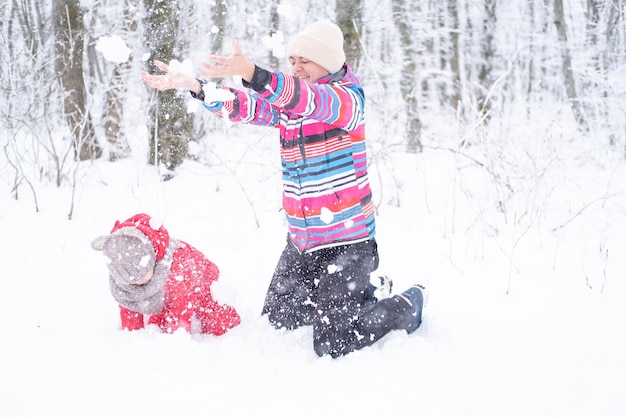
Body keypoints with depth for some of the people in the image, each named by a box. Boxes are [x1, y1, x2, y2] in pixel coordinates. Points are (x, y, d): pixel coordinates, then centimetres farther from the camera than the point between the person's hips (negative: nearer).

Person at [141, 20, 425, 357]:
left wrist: (251, 73, -48)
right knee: (277, 321, 18)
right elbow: (245, 106, -4)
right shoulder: (285, 98, 8)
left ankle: (407, 305, 18)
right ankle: (360, 294, 34)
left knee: (332, 347, -8)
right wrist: (194, 86, -21)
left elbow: (309, 99, -33)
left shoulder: (347, 97, -13)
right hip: (301, 242, 8)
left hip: (347, 240, -7)